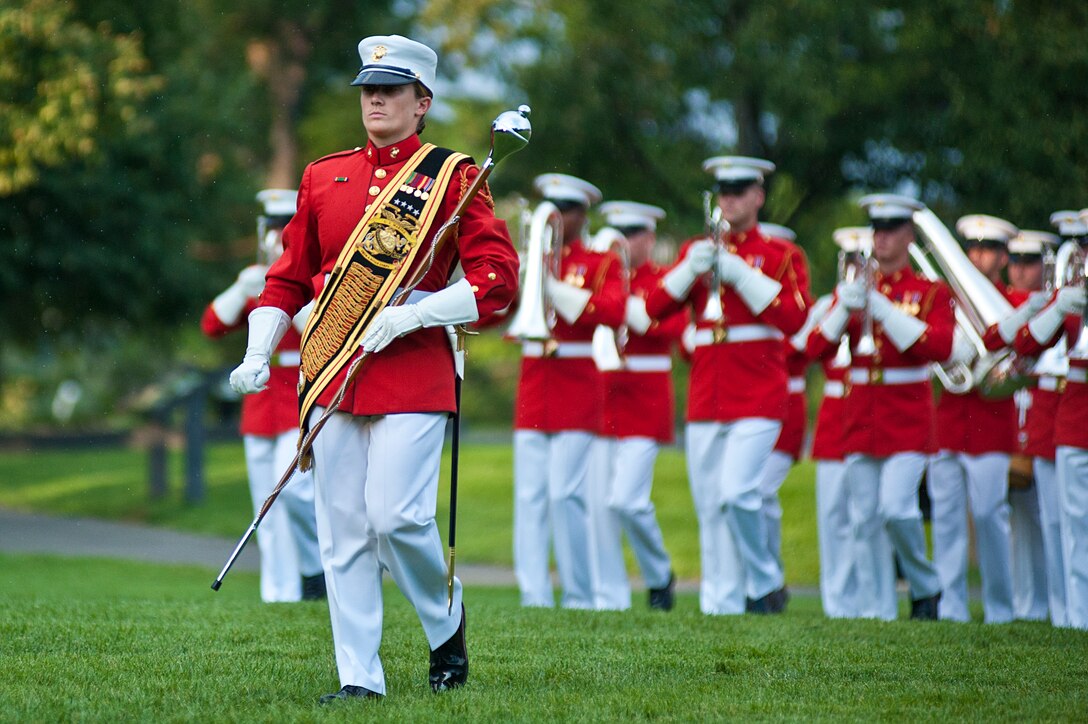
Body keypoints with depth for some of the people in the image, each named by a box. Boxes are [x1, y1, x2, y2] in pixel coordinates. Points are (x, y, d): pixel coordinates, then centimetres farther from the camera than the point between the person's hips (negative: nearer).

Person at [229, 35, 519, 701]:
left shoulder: (452, 176, 1)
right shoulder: (324, 177, 14)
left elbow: (499, 278, -5)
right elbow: (289, 276, 20)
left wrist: (409, 316, -14)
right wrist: (257, 356, 7)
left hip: (414, 377, -4)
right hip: (333, 378, 4)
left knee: (396, 515, -14)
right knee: (343, 530, 1)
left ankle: (447, 621, 14)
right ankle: (359, 678, 4)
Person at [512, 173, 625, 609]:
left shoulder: (600, 264, 3)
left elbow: (613, 312, -15)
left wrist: (554, 288, -20)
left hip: (576, 393, -4)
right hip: (533, 390, 4)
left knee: (565, 495, -10)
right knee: (529, 497, -3)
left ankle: (579, 597, -2)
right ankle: (534, 596, -3)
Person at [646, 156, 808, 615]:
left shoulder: (780, 255, 4)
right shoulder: (697, 251, 14)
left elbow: (793, 318, -11)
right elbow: (656, 308, 4)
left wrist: (739, 272, -16)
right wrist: (690, 269, -11)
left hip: (758, 397, -4)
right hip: (706, 399, 4)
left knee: (737, 492, -18)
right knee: (710, 507, 1)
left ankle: (766, 582, 0)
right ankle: (722, 603, 5)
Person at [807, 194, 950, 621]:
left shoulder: (930, 292, 2)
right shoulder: (852, 289, 11)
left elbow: (940, 348, -15)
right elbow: (816, 349, 4)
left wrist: (884, 309, -18)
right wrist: (844, 308, -13)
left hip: (907, 416, -4)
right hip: (860, 414, 4)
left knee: (897, 508, -16)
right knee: (864, 518, 0)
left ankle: (925, 586, 6)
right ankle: (873, 608, 5)